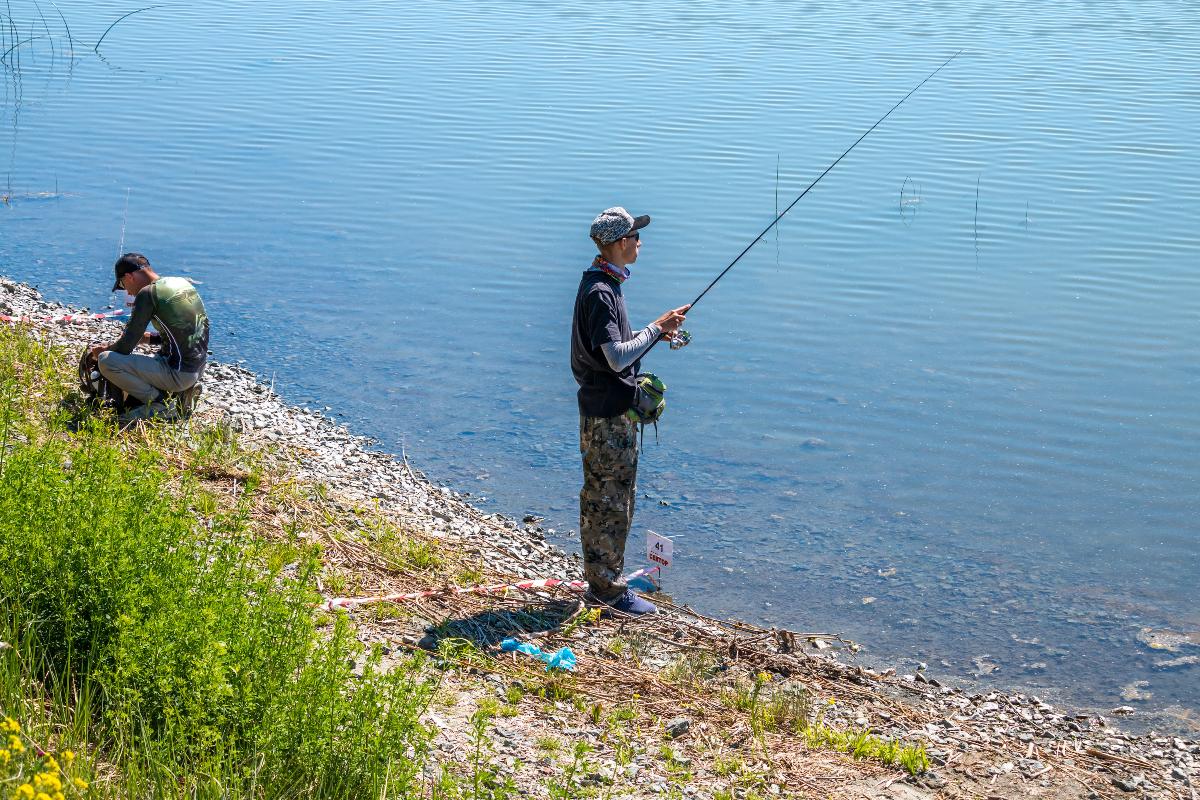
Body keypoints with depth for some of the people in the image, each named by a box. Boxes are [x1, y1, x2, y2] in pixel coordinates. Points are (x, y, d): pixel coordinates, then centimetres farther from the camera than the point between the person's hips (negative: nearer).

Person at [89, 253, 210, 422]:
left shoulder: (148, 293, -13)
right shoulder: (184, 283, 10)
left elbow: (125, 347, -10)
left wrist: (104, 351, 9)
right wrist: (148, 338, 22)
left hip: (179, 372, -9)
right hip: (199, 368, 9)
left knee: (106, 361, -11)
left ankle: (157, 402, -5)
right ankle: (182, 391, 12)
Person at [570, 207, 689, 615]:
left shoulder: (606, 284, 13)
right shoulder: (599, 292, -20)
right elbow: (617, 358, -26)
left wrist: (656, 333, 7)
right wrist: (655, 328, -16)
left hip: (613, 407, 11)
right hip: (607, 413, -11)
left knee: (602, 498, 16)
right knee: (609, 500, -3)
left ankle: (600, 580, 26)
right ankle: (609, 587, 4)